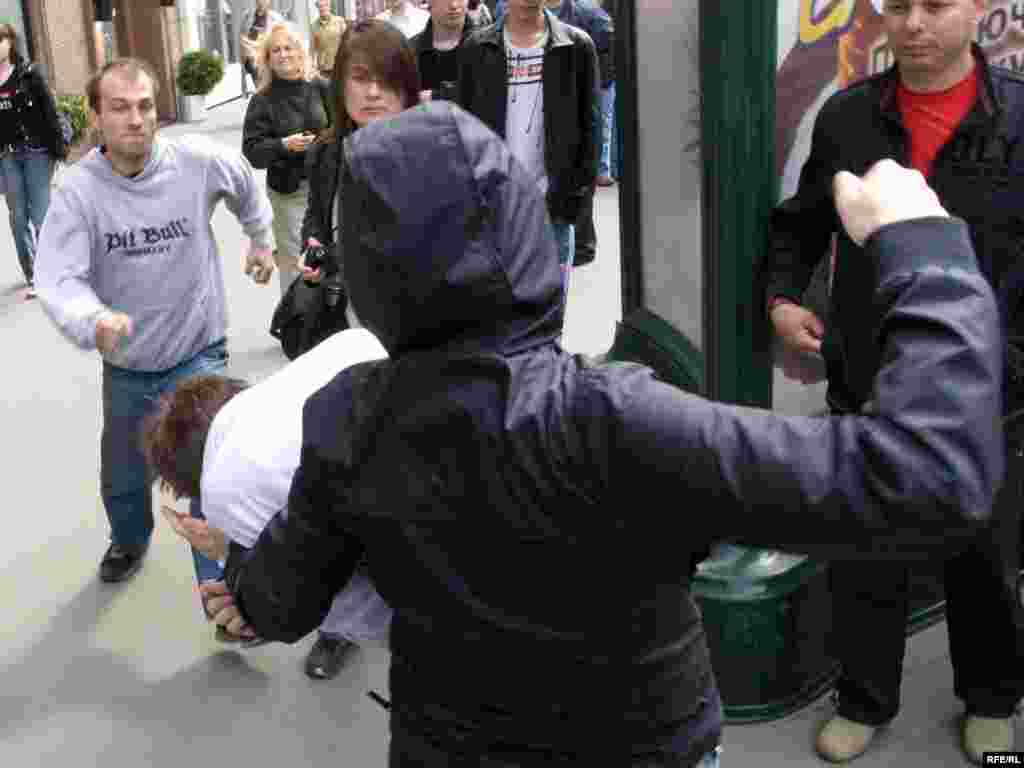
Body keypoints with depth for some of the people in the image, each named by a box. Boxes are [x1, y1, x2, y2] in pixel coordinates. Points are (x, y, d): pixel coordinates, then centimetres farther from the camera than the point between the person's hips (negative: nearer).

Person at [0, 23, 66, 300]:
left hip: (37, 151, -3)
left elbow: (49, 111, -4)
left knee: (40, 214, -3)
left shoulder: (29, 73, -2)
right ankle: (32, 277, 14)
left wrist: (58, 147, -9)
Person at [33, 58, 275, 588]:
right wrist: (94, 322, -50)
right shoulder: (77, 191, -19)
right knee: (122, 480, 23)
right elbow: (58, 279, -30)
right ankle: (129, 540, 56)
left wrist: (261, 241, 20)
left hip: (198, 356, -1)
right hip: (126, 366, 2)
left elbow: (248, 189, 7)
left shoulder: (199, 160, -16)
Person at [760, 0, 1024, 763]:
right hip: (867, 389, 1)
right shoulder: (845, 117, -1)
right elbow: (799, 223, 12)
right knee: (865, 561, 14)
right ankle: (865, 701, 35)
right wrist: (782, 297, -2)